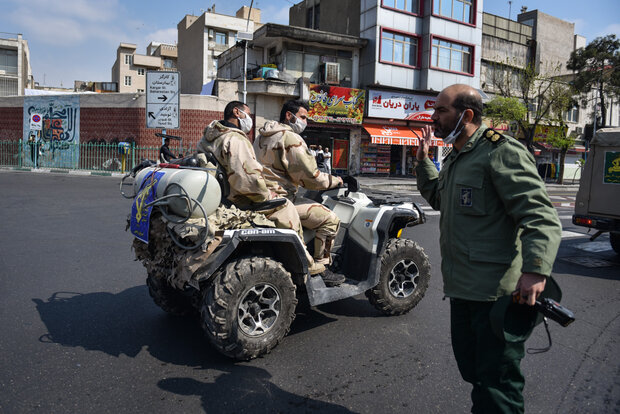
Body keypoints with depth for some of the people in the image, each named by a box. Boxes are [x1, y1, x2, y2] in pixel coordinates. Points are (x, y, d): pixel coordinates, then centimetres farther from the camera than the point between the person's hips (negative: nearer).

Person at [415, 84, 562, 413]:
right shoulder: (455, 158, 16)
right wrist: (423, 159, 21)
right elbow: (437, 199, 32)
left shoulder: (501, 152, -14)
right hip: (461, 288, 9)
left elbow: (541, 216, -21)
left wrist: (535, 269, -36)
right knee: (472, 371, 22)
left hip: (497, 294, -9)